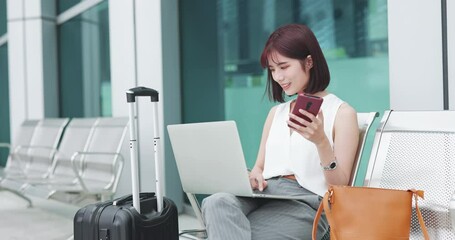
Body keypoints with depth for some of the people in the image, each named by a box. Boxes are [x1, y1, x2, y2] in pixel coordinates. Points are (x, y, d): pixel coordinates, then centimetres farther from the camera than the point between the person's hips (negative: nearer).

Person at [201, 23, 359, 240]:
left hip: (305, 202, -5)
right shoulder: (276, 112, 23)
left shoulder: (342, 112, 5)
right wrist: (254, 175, -3)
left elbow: (340, 187, 0)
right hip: (265, 194, 5)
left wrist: (321, 142, -17)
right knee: (217, 203, -32)